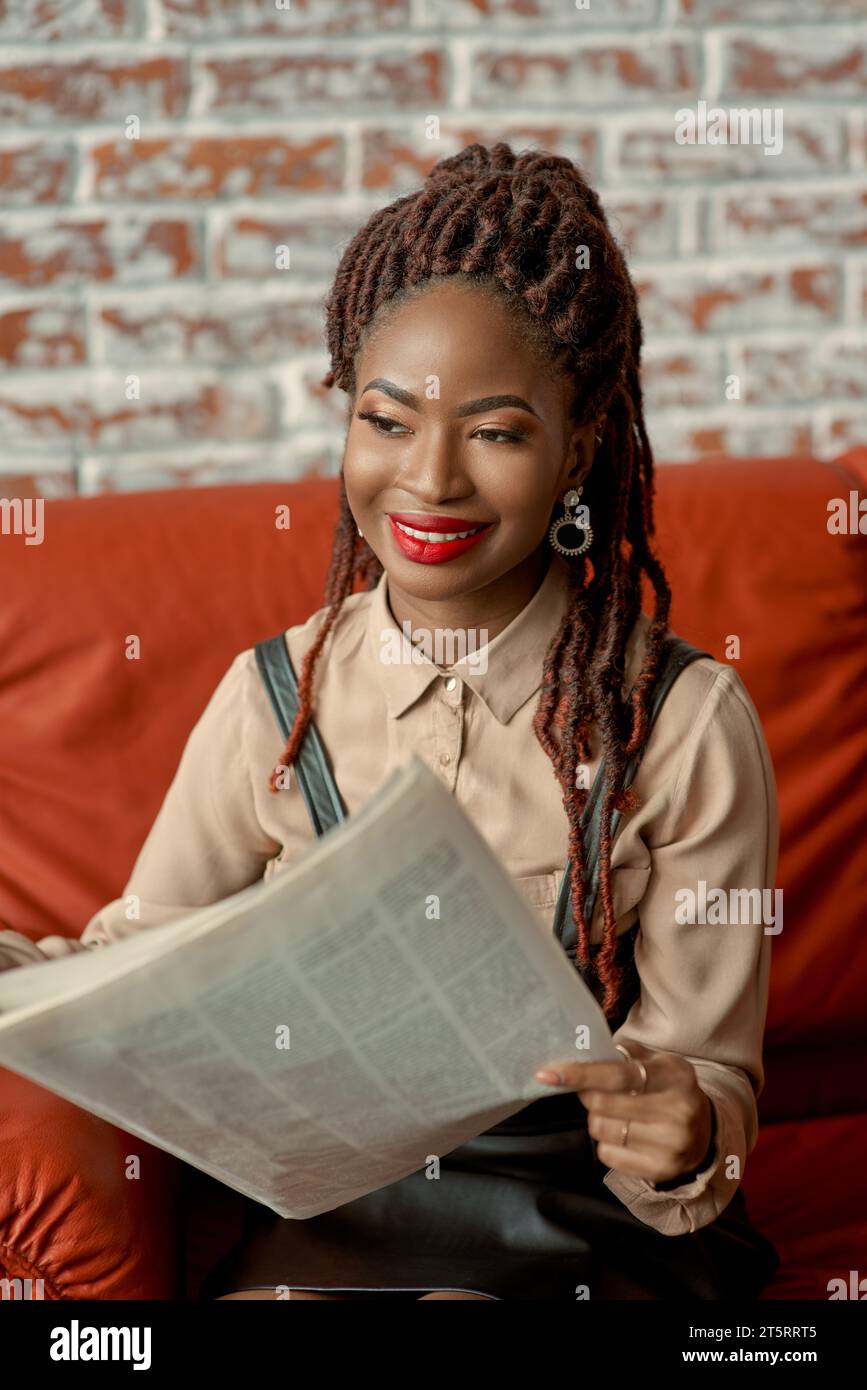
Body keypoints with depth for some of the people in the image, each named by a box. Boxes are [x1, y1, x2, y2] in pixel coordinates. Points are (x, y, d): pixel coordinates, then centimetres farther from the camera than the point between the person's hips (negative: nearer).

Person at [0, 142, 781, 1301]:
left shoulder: (689, 725, -8)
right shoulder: (274, 699, 0)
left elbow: (712, 1078, -5)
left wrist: (685, 1142, -28)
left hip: (591, 1235, -2)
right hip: (328, 1200, 3)